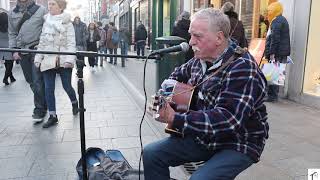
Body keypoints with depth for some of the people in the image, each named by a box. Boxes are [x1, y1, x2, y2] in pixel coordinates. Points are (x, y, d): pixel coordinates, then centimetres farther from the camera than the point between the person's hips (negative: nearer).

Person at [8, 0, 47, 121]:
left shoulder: (41, 10, 1)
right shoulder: (12, 13, 14)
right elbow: (12, 34, 16)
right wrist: (14, 50, 4)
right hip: (21, 51, 5)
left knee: (37, 81, -8)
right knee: (30, 81, 9)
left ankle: (39, 109, 2)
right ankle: (43, 104, 24)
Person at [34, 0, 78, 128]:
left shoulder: (67, 23, 0)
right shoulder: (46, 22, 11)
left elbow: (71, 43, -6)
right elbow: (42, 42, 13)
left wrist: (69, 59, -18)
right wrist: (38, 58, 7)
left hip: (63, 61, -4)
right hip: (48, 61, 4)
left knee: (67, 86, 3)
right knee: (48, 89, 2)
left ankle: (74, 103, 35)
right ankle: (52, 116, 12)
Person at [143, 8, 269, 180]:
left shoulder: (243, 69, -24)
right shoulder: (201, 59, 2)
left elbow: (228, 120, -33)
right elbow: (180, 73, 23)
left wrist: (175, 119, -35)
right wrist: (168, 86, 2)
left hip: (238, 144, -7)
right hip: (202, 135, 7)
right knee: (151, 154, -2)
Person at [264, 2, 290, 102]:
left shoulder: (276, 21, -11)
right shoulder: (282, 20, 22)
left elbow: (275, 39, -20)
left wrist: (272, 53, -21)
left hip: (277, 53, -10)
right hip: (282, 53, 10)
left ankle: (272, 96, -6)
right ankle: (273, 94, 20)